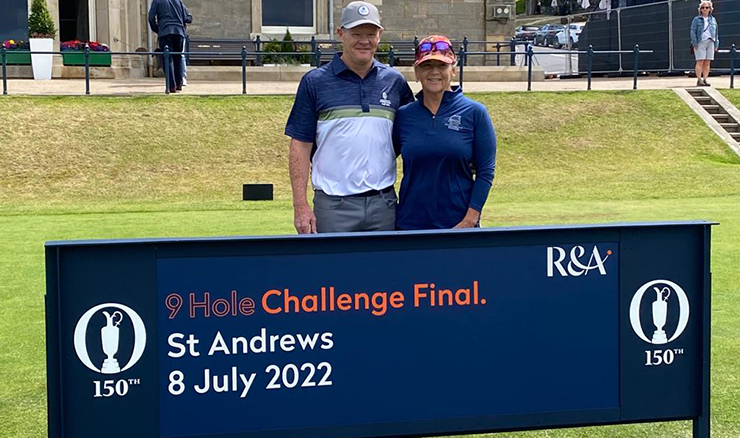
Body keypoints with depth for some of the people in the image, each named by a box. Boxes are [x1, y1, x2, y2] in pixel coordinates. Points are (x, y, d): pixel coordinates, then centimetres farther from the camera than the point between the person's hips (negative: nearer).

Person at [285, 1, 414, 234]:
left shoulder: (395, 82, 9)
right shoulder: (315, 82, 1)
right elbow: (300, 145, -1)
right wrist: (300, 206, -8)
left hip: (383, 203, 3)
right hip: (333, 205, -3)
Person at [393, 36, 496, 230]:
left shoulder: (475, 113, -1)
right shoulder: (403, 116, 5)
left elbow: (485, 172, -3)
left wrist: (470, 220, -11)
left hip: (459, 224, -2)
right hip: (410, 223, 2)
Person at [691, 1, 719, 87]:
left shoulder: (713, 20, 15)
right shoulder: (697, 19, 3)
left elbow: (716, 33, 18)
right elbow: (693, 32, -1)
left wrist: (716, 44, 12)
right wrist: (695, 44, -10)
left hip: (710, 42, 4)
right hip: (700, 43, -4)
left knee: (707, 63, 1)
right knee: (700, 62, -8)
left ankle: (705, 80, 4)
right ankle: (699, 80, -8)